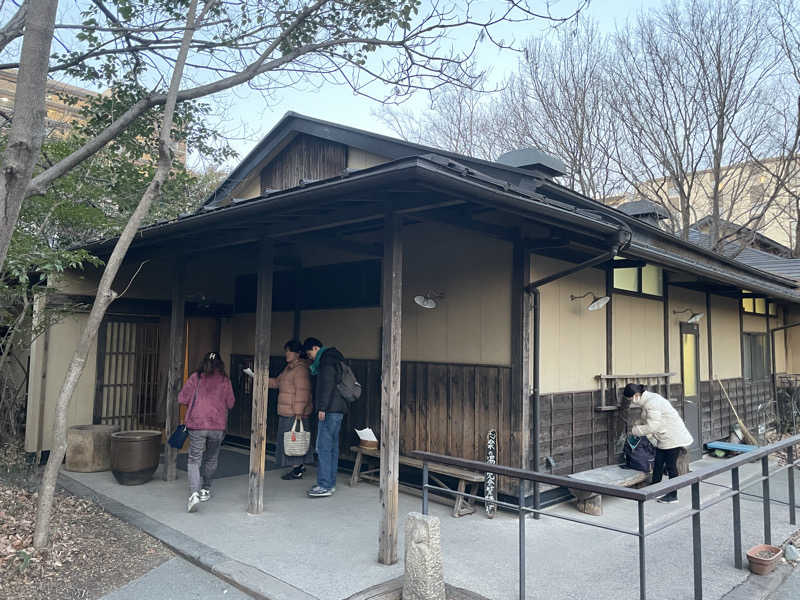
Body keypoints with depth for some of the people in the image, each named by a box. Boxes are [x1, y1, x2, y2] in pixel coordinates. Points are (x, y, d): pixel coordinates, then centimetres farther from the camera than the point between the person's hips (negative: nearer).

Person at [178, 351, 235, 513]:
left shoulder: (195, 377, -1)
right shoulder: (225, 380, 1)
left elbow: (182, 399, 0)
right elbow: (230, 403, 5)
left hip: (197, 424, -1)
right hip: (218, 426, 1)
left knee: (194, 460, 3)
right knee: (211, 459, 20)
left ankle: (194, 493, -13)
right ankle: (205, 489, 29)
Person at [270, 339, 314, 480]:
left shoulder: (301, 369, -17)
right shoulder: (289, 368, 16)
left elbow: (302, 393, -21)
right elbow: (277, 382, 24)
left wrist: (298, 413, -23)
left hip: (295, 413, -10)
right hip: (286, 413, 10)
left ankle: (297, 470, 4)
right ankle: (300, 466, 23)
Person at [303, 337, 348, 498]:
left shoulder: (327, 359, -9)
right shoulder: (332, 359, 23)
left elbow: (327, 385, -18)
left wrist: (322, 407, -19)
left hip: (330, 410, -10)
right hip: (338, 409, 10)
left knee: (323, 447, -9)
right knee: (332, 446, 11)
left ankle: (325, 486, -9)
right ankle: (330, 483, 16)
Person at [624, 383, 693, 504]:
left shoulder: (652, 403, -26)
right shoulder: (646, 400, 5)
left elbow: (652, 427, -28)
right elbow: (645, 420, 19)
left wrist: (635, 430, -16)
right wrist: (637, 427, 4)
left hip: (672, 438, -10)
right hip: (663, 438, 10)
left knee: (670, 465, 1)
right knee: (658, 464, 13)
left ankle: (673, 495, 13)